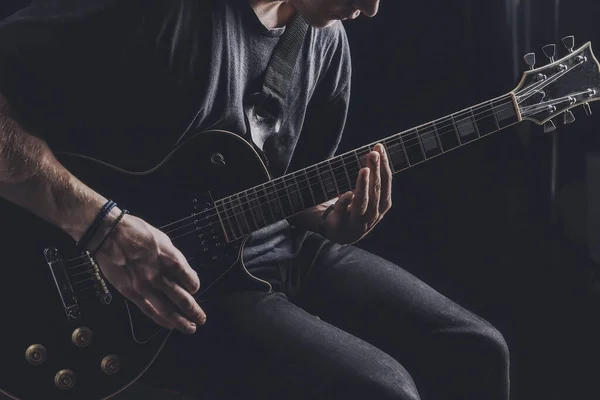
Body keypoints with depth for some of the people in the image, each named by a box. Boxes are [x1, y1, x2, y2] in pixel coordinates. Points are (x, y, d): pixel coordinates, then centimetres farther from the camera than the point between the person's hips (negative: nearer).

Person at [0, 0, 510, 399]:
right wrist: (102, 225, -28)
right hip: (164, 279, -7)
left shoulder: (327, 42, 5)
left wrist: (332, 220, -8)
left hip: (280, 246, 7)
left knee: (476, 352, 0)